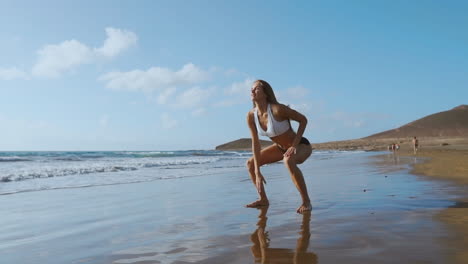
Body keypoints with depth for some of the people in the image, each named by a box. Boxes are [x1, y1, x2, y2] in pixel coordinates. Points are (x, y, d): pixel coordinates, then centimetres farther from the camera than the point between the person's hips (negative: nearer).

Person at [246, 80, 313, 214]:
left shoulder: (277, 109, -30)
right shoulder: (251, 116, -13)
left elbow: (303, 120, -18)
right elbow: (255, 143, -11)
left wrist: (294, 145, -25)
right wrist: (257, 173, -15)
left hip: (301, 146, -7)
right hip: (281, 147, 7)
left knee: (288, 160, -40)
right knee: (250, 163, 5)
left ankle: (306, 201, -24)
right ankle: (263, 199, 19)